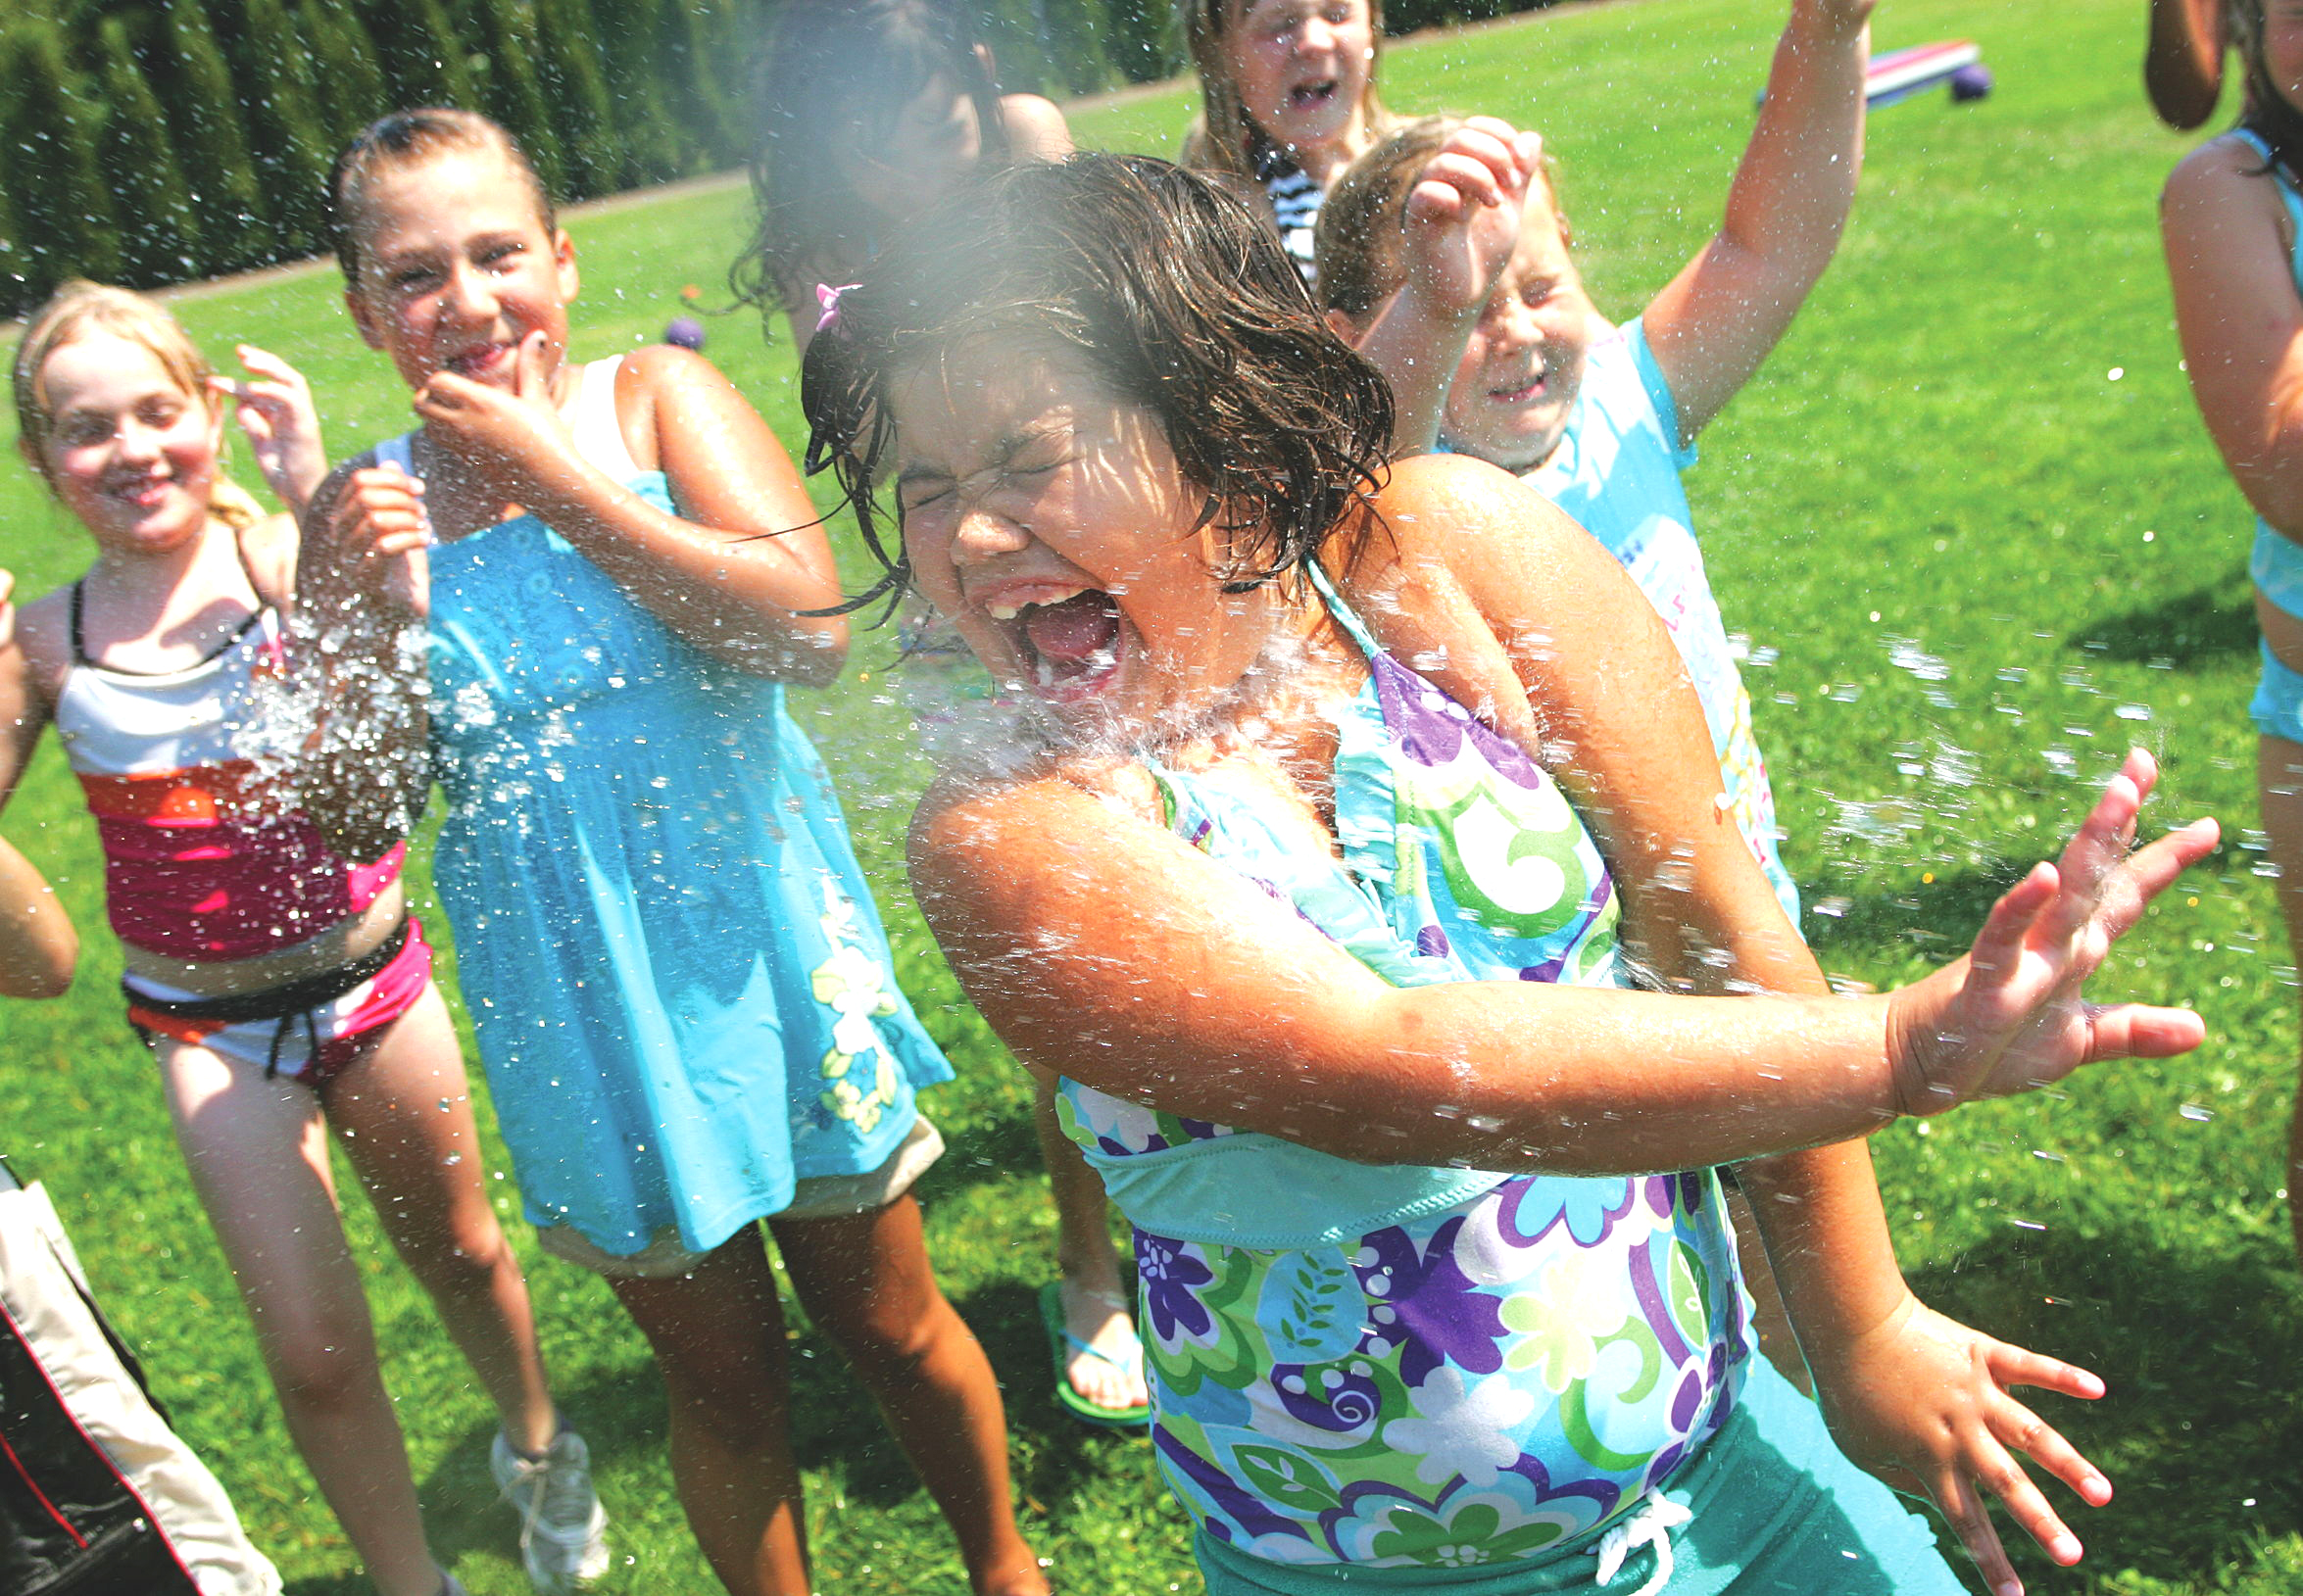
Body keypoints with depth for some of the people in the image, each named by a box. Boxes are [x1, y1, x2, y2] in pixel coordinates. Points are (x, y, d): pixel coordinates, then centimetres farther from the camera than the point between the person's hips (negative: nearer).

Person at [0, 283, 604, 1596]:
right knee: (315, 1349, -3)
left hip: (368, 974, 0)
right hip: (209, 1024, 1)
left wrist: (316, 503, -41)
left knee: (461, 1253, 21)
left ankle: (540, 1448, 51)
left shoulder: (283, 559, -14)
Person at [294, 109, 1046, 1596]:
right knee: (721, 1380, 17)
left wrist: (554, 471, -20)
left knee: (891, 1324, 18)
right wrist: (385, 622, -18)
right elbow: (357, 822, -1)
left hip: (768, 953, -1)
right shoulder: (365, 515, -3)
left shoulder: (654, 397, -8)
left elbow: (810, 624, -23)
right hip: (590, 1013, 1)